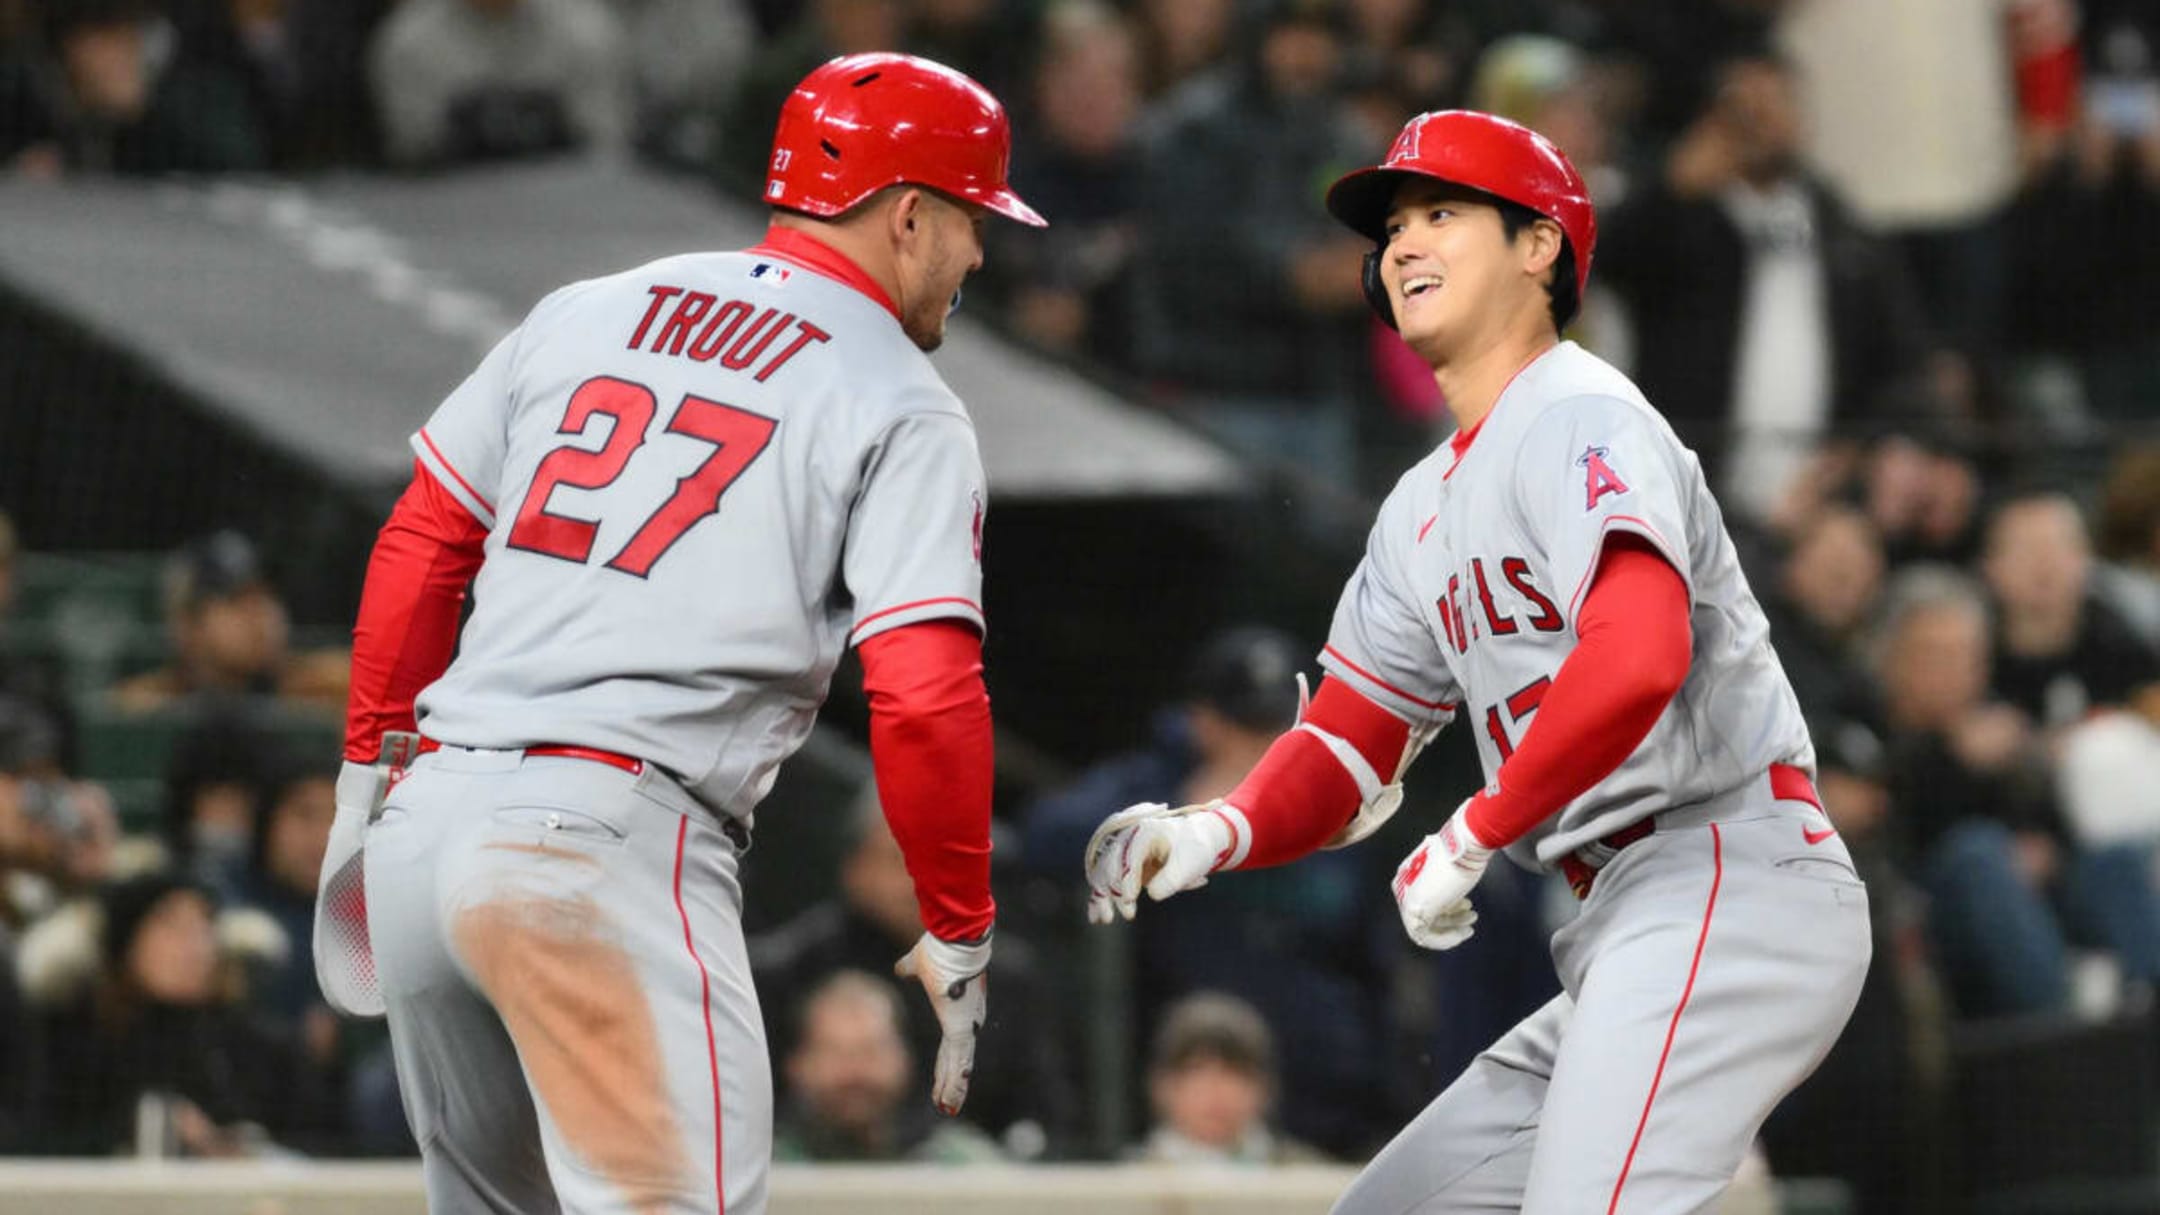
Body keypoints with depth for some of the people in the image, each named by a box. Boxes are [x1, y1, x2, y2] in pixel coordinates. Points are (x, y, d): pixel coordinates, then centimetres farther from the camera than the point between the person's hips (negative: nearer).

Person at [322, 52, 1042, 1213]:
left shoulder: (582, 315, 18)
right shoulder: (902, 408, 1)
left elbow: (418, 548, 18)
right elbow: (925, 696, -9)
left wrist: (369, 769, 26)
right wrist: (958, 938, 0)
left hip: (428, 816, 7)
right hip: (610, 842, -7)